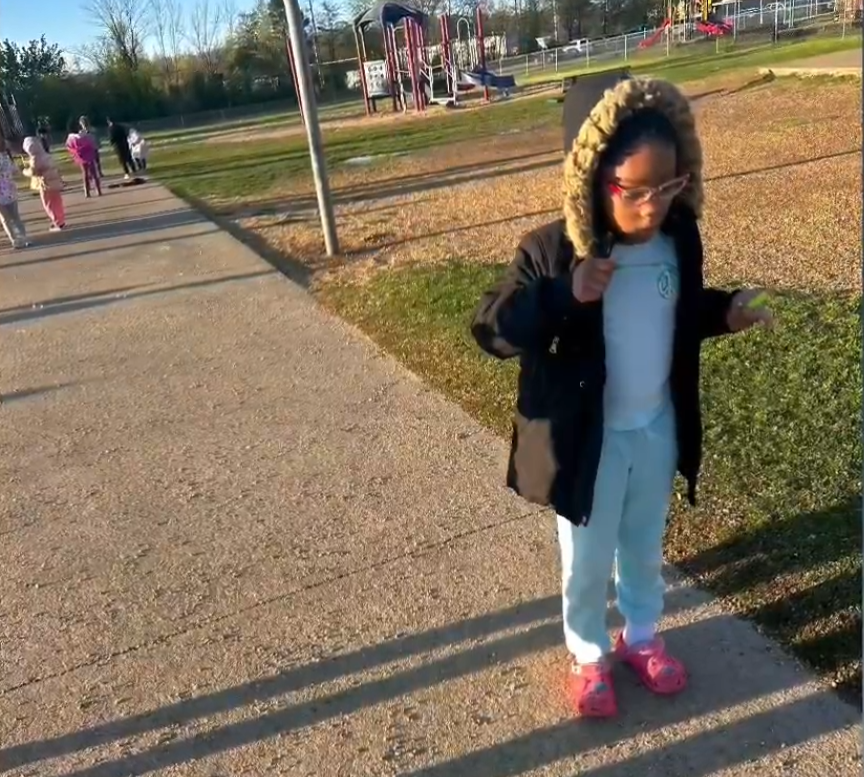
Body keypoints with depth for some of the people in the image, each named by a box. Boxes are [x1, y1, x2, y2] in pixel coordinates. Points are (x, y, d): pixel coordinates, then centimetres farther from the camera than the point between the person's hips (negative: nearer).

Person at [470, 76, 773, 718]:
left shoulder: (679, 238, -8)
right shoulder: (553, 251, -23)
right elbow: (490, 330, -23)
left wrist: (723, 311, -10)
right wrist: (566, 297, -37)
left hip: (658, 431, 4)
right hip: (587, 440, -4)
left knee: (645, 549, 25)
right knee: (587, 561, 16)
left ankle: (642, 637, 51)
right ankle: (589, 655, 42)